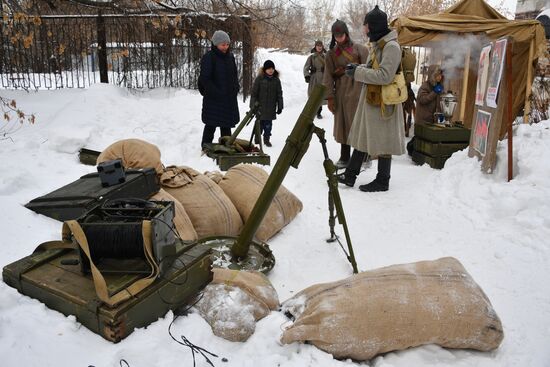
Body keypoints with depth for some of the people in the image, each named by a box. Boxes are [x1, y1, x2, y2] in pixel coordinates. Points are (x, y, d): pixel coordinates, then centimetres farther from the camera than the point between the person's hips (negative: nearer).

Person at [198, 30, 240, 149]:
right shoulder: (208, 58, -10)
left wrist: (235, 88, 5)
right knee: (211, 125, 1)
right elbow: (204, 79, -13)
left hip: (229, 98, 6)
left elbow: (235, 75, 20)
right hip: (213, 99, -6)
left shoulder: (230, 56, 9)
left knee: (226, 125, 14)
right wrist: (216, 92, -18)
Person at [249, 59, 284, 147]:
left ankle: (266, 139, 19)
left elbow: (279, 94, 9)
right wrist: (253, 105, -6)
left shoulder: (276, 80, 4)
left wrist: (280, 106, 7)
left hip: (271, 108, 2)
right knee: (260, 124, 2)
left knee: (268, 124, 4)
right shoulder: (259, 79, -5)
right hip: (260, 107, -2)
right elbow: (254, 93, -3)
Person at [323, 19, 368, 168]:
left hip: (357, 92, -3)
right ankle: (344, 157, 17)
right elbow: (328, 76, 5)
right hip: (340, 93, 3)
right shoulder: (331, 53, 8)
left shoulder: (359, 49, -1)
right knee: (342, 124, 8)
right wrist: (329, 97, -1)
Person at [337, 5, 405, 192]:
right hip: (370, 99, 9)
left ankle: (382, 181, 15)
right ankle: (350, 175, 21)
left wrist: (358, 73, -19)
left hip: (383, 102, -9)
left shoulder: (391, 46, -17)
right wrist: (358, 68, 3)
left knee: (382, 141, 1)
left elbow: (385, 76, -24)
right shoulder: (377, 44, 12)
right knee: (362, 137, 12)